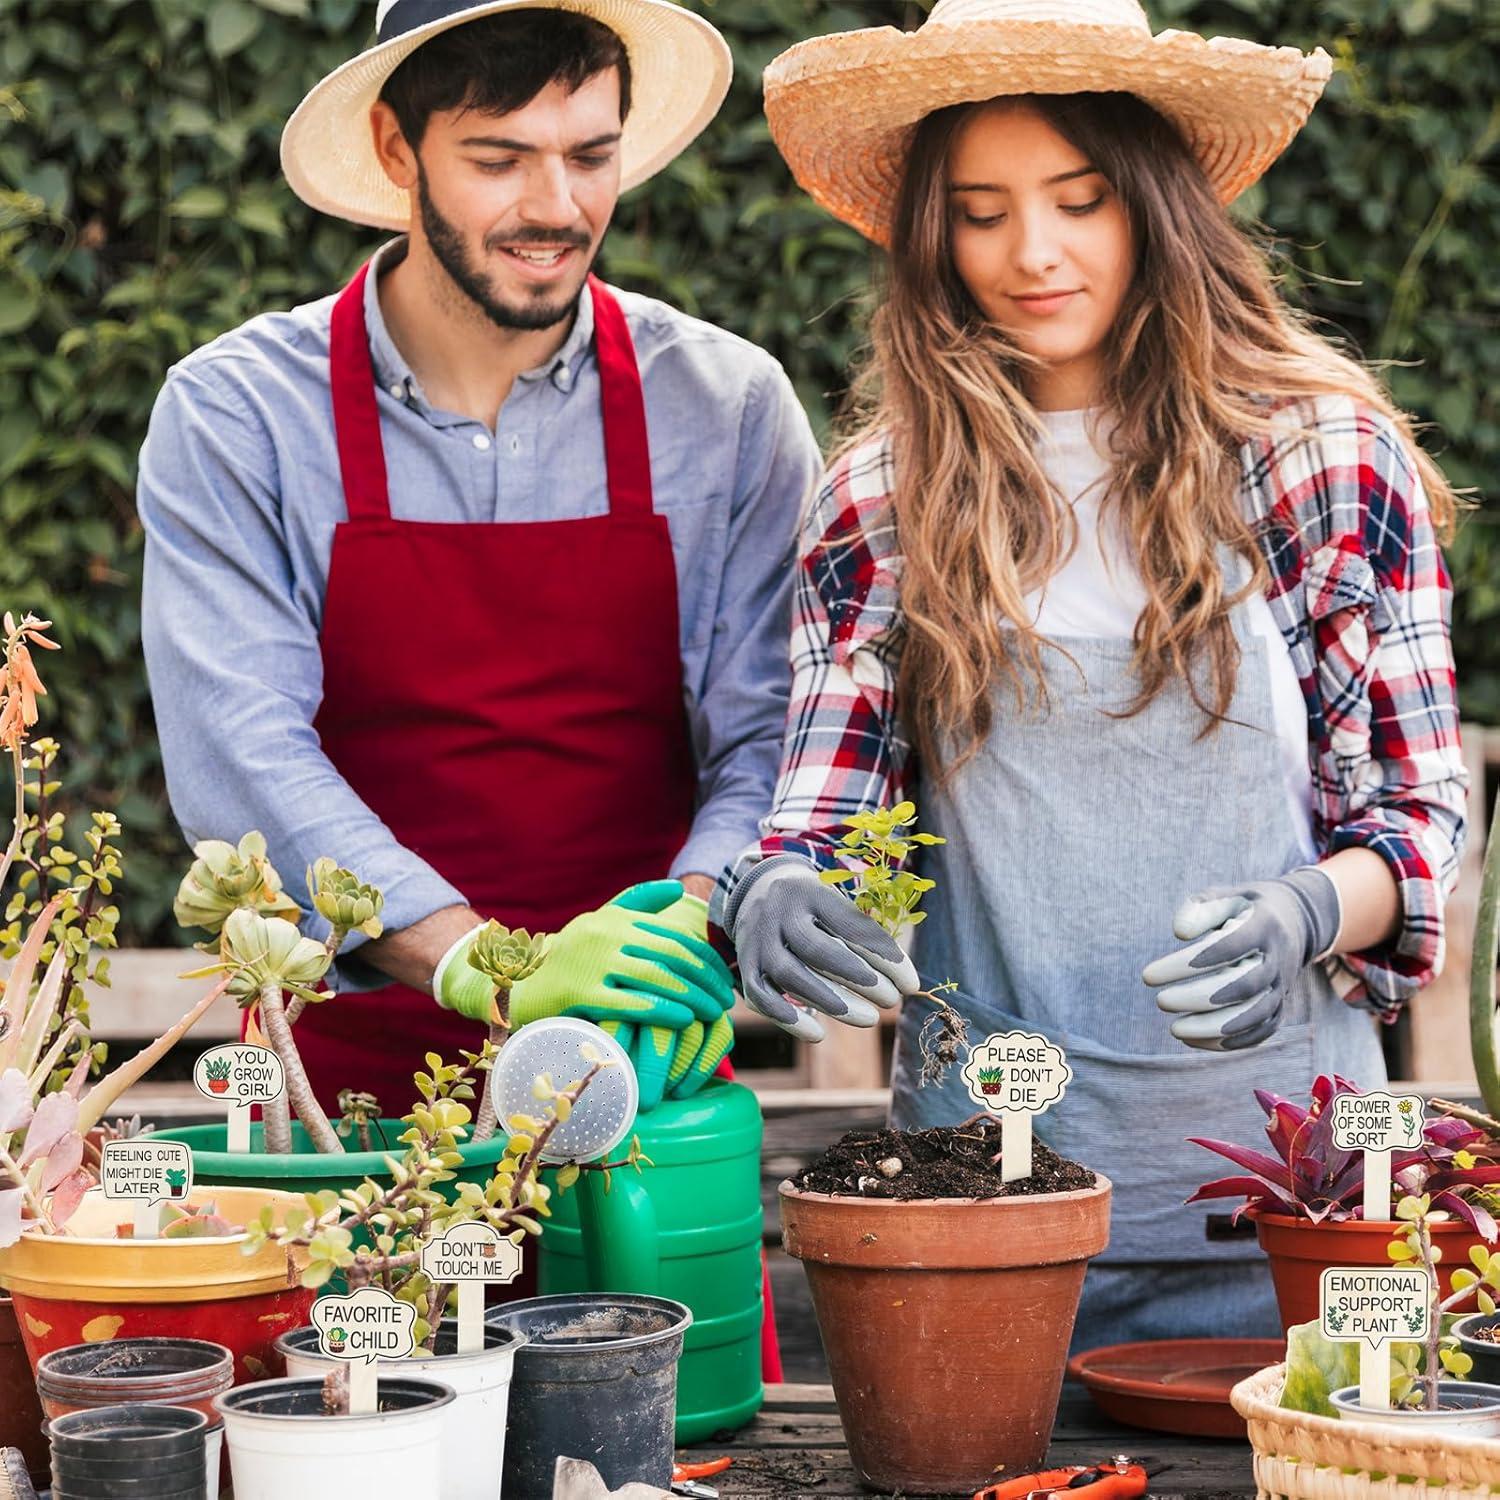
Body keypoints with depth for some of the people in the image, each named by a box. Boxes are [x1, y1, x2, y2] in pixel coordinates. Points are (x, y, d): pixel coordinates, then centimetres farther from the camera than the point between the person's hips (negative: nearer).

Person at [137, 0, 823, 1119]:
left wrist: (697, 928, -20)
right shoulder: (232, 414, 1)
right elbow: (241, 755, -9)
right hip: (351, 1061, -1)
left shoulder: (732, 408, 6)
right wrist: (487, 969, -23)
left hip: (643, 1072, 1)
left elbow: (769, 739, 2)